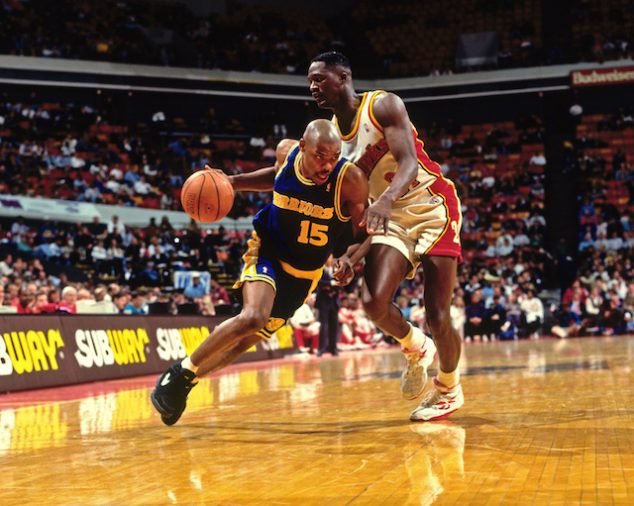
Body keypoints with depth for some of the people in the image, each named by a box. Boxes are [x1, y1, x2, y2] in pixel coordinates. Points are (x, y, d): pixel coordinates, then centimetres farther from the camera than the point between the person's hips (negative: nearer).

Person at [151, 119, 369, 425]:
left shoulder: (349, 179, -25)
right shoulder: (286, 151, -16)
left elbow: (364, 231, -16)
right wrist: (234, 182, -3)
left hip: (305, 272, 1)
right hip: (267, 250, -1)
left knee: (248, 339, 7)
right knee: (253, 317, -29)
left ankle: (182, 386, 28)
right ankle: (180, 373, -10)